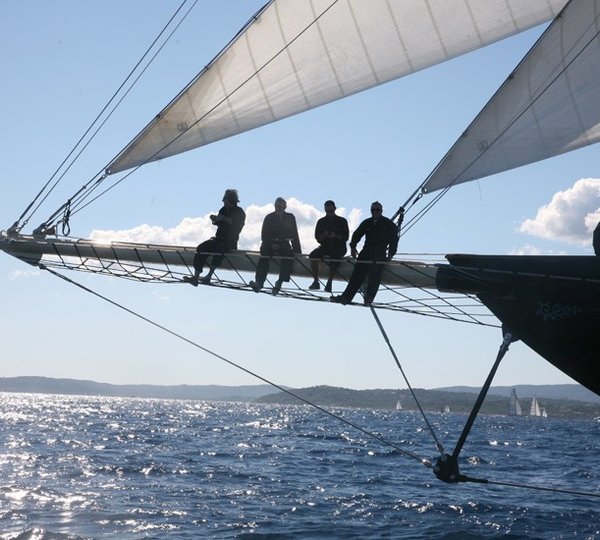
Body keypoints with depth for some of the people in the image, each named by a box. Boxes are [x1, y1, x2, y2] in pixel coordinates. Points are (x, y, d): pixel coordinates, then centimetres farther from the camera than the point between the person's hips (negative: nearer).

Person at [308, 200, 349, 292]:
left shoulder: (342, 221, 3)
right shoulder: (321, 221, 10)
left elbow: (346, 237, -4)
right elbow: (317, 237, 4)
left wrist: (335, 236, -22)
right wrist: (323, 235, -18)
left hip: (339, 247, -3)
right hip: (325, 246, 3)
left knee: (333, 259, -35)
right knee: (313, 255, -24)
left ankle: (329, 283, -30)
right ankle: (315, 281, -20)